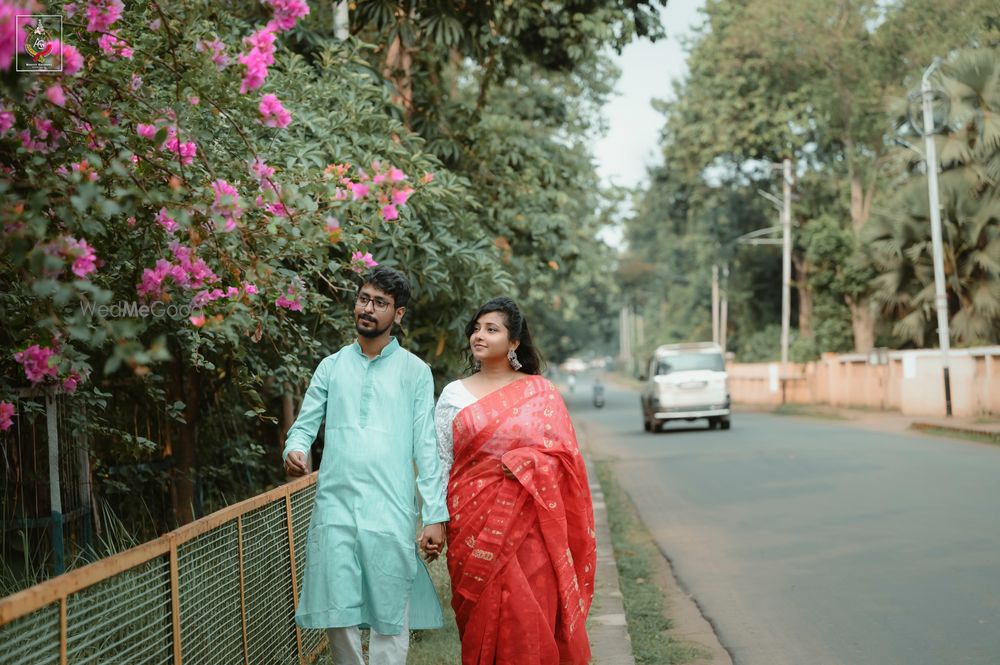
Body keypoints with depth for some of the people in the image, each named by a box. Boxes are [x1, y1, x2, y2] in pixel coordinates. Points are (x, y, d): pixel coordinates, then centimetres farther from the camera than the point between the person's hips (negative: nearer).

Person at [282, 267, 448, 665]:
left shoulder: (414, 371, 5)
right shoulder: (331, 367, 12)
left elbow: (426, 448, 1)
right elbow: (305, 424, 11)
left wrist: (436, 515, -5)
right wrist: (294, 449, -14)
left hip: (391, 512, -2)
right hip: (335, 507, 2)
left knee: (390, 617, 1)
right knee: (336, 613, 4)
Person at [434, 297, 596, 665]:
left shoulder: (540, 391, 6)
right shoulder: (454, 394, 8)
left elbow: (564, 452, 2)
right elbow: (440, 462, 7)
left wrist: (526, 462, -16)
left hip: (527, 524, -1)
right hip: (475, 524, 1)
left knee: (531, 620, -4)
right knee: (482, 619, 2)